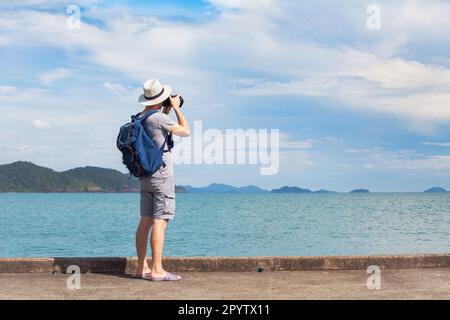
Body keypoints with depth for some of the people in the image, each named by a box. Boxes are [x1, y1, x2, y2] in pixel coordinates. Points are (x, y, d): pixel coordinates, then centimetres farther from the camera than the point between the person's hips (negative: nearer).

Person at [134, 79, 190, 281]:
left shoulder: (138, 119, 11)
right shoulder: (159, 118, -14)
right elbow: (186, 132, -5)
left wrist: (166, 111, 22)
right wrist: (176, 108, 3)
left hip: (145, 176, 9)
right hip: (162, 175, -9)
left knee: (145, 221, 8)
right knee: (160, 222, -9)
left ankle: (142, 268, 11)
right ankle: (157, 270, -10)